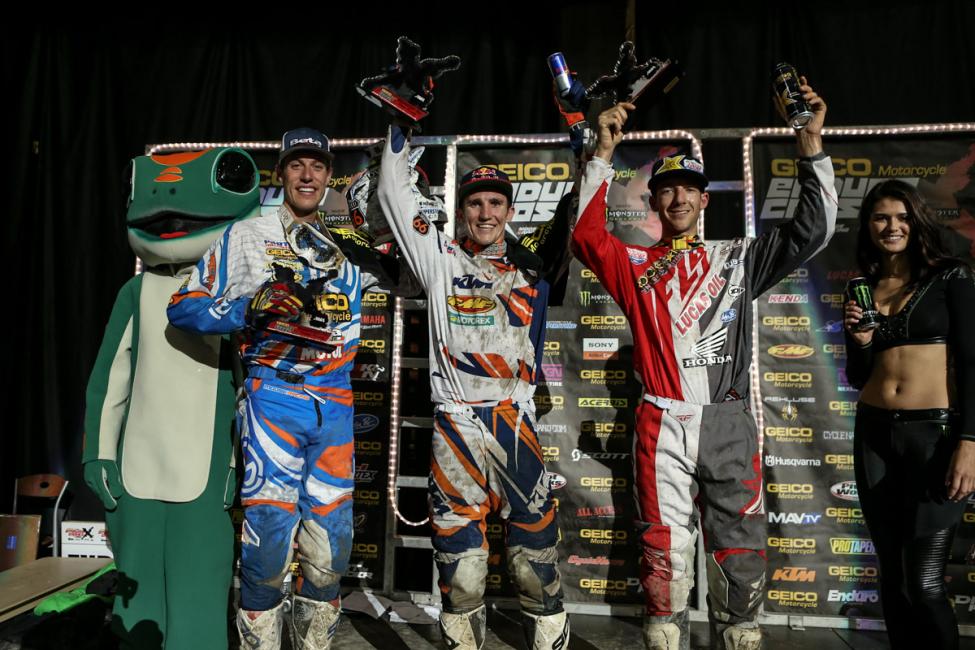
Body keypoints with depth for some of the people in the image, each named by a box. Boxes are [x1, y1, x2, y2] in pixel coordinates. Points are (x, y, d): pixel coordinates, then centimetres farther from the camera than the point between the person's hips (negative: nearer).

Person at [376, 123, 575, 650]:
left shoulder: (532, 262, 11)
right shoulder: (441, 258, 9)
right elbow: (393, 193, 10)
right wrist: (400, 127, 13)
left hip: (516, 423, 1)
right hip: (455, 425, 0)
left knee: (535, 554, 4)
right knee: (459, 562, 6)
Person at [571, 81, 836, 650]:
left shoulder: (738, 260, 14)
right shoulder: (636, 266, 11)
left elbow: (812, 231, 6)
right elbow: (587, 236, -3)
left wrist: (811, 145, -1)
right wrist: (603, 155, -5)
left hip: (730, 425, 2)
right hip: (663, 426, -1)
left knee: (741, 559, 5)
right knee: (664, 562, 2)